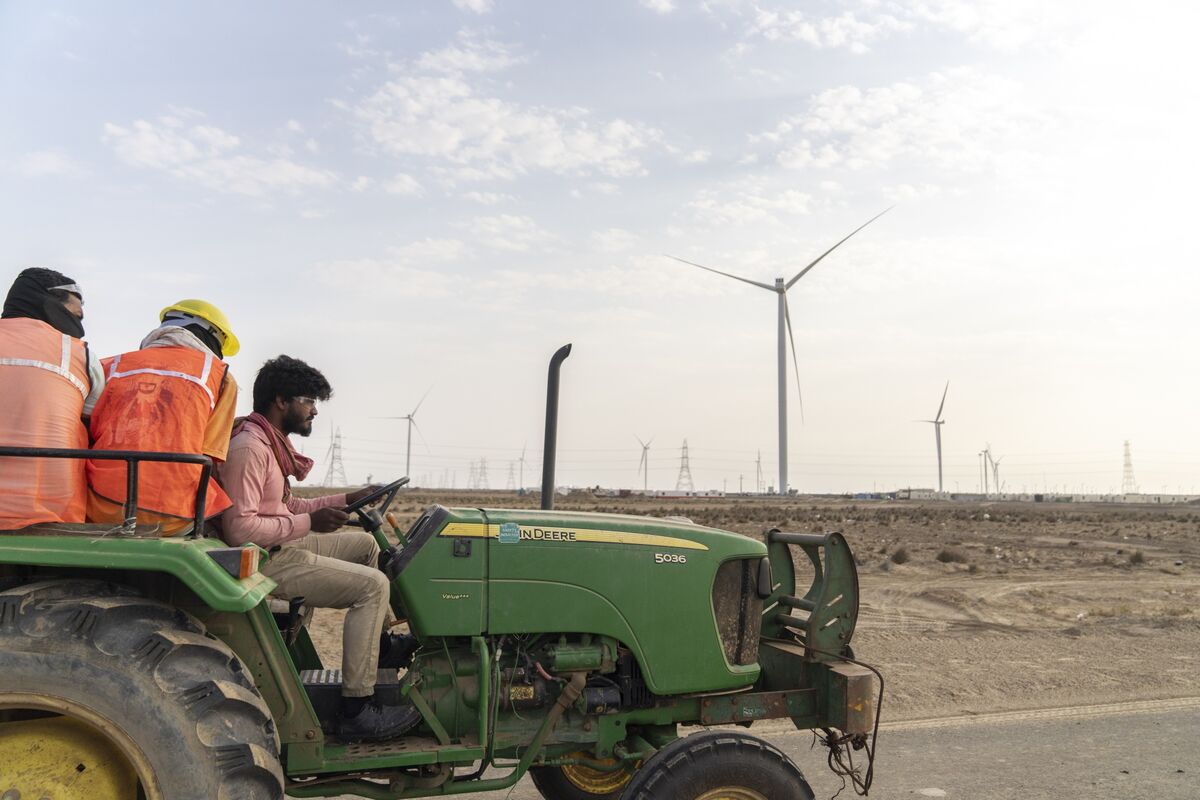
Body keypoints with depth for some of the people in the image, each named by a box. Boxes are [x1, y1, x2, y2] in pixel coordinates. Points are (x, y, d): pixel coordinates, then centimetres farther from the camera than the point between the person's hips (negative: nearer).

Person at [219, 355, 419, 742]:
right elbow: (240, 528, -27)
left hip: (282, 547, 11)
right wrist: (308, 523, -22)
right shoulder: (249, 447, -20)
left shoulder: (269, 442, 13)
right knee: (373, 585, -17)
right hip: (265, 561, -11)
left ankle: (380, 644, 23)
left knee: (365, 543, 20)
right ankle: (357, 710, -15)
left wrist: (346, 500, 12)